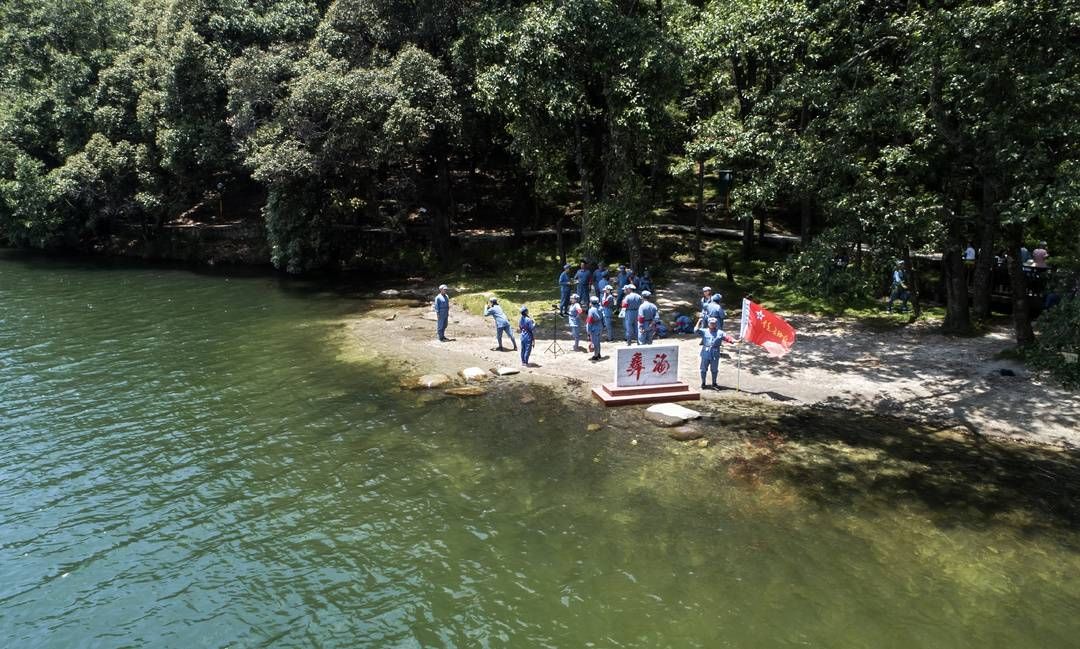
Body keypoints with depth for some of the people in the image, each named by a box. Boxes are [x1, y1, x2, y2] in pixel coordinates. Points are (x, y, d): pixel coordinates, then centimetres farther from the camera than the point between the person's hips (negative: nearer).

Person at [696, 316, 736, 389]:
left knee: (714, 370, 9)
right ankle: (703, 383, 22)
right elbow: (696, 331, -6)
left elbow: (727, 337, -1)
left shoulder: (720, 333, 6)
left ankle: (714, 384, 24)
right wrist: (699, 322, -15)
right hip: (705, 354, -1)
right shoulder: (704, 332, 4)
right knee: (703, 369, 7)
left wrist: (733, 341, -17)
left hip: (715, 355, 1)